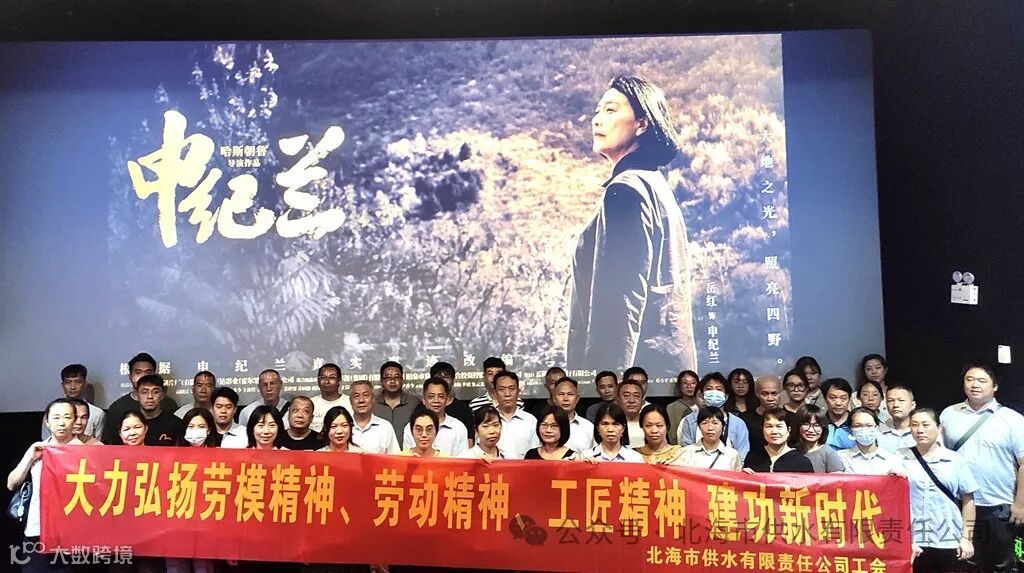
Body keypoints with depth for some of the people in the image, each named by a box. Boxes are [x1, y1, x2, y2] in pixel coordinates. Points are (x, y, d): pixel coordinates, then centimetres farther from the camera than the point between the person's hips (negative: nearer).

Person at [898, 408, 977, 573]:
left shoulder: (956, 460, 3)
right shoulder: (900, 459, 0)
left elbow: (967, 500, 7)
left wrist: (966, 538, 3)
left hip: (951, 543, 1)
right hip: (913, 543, -1)